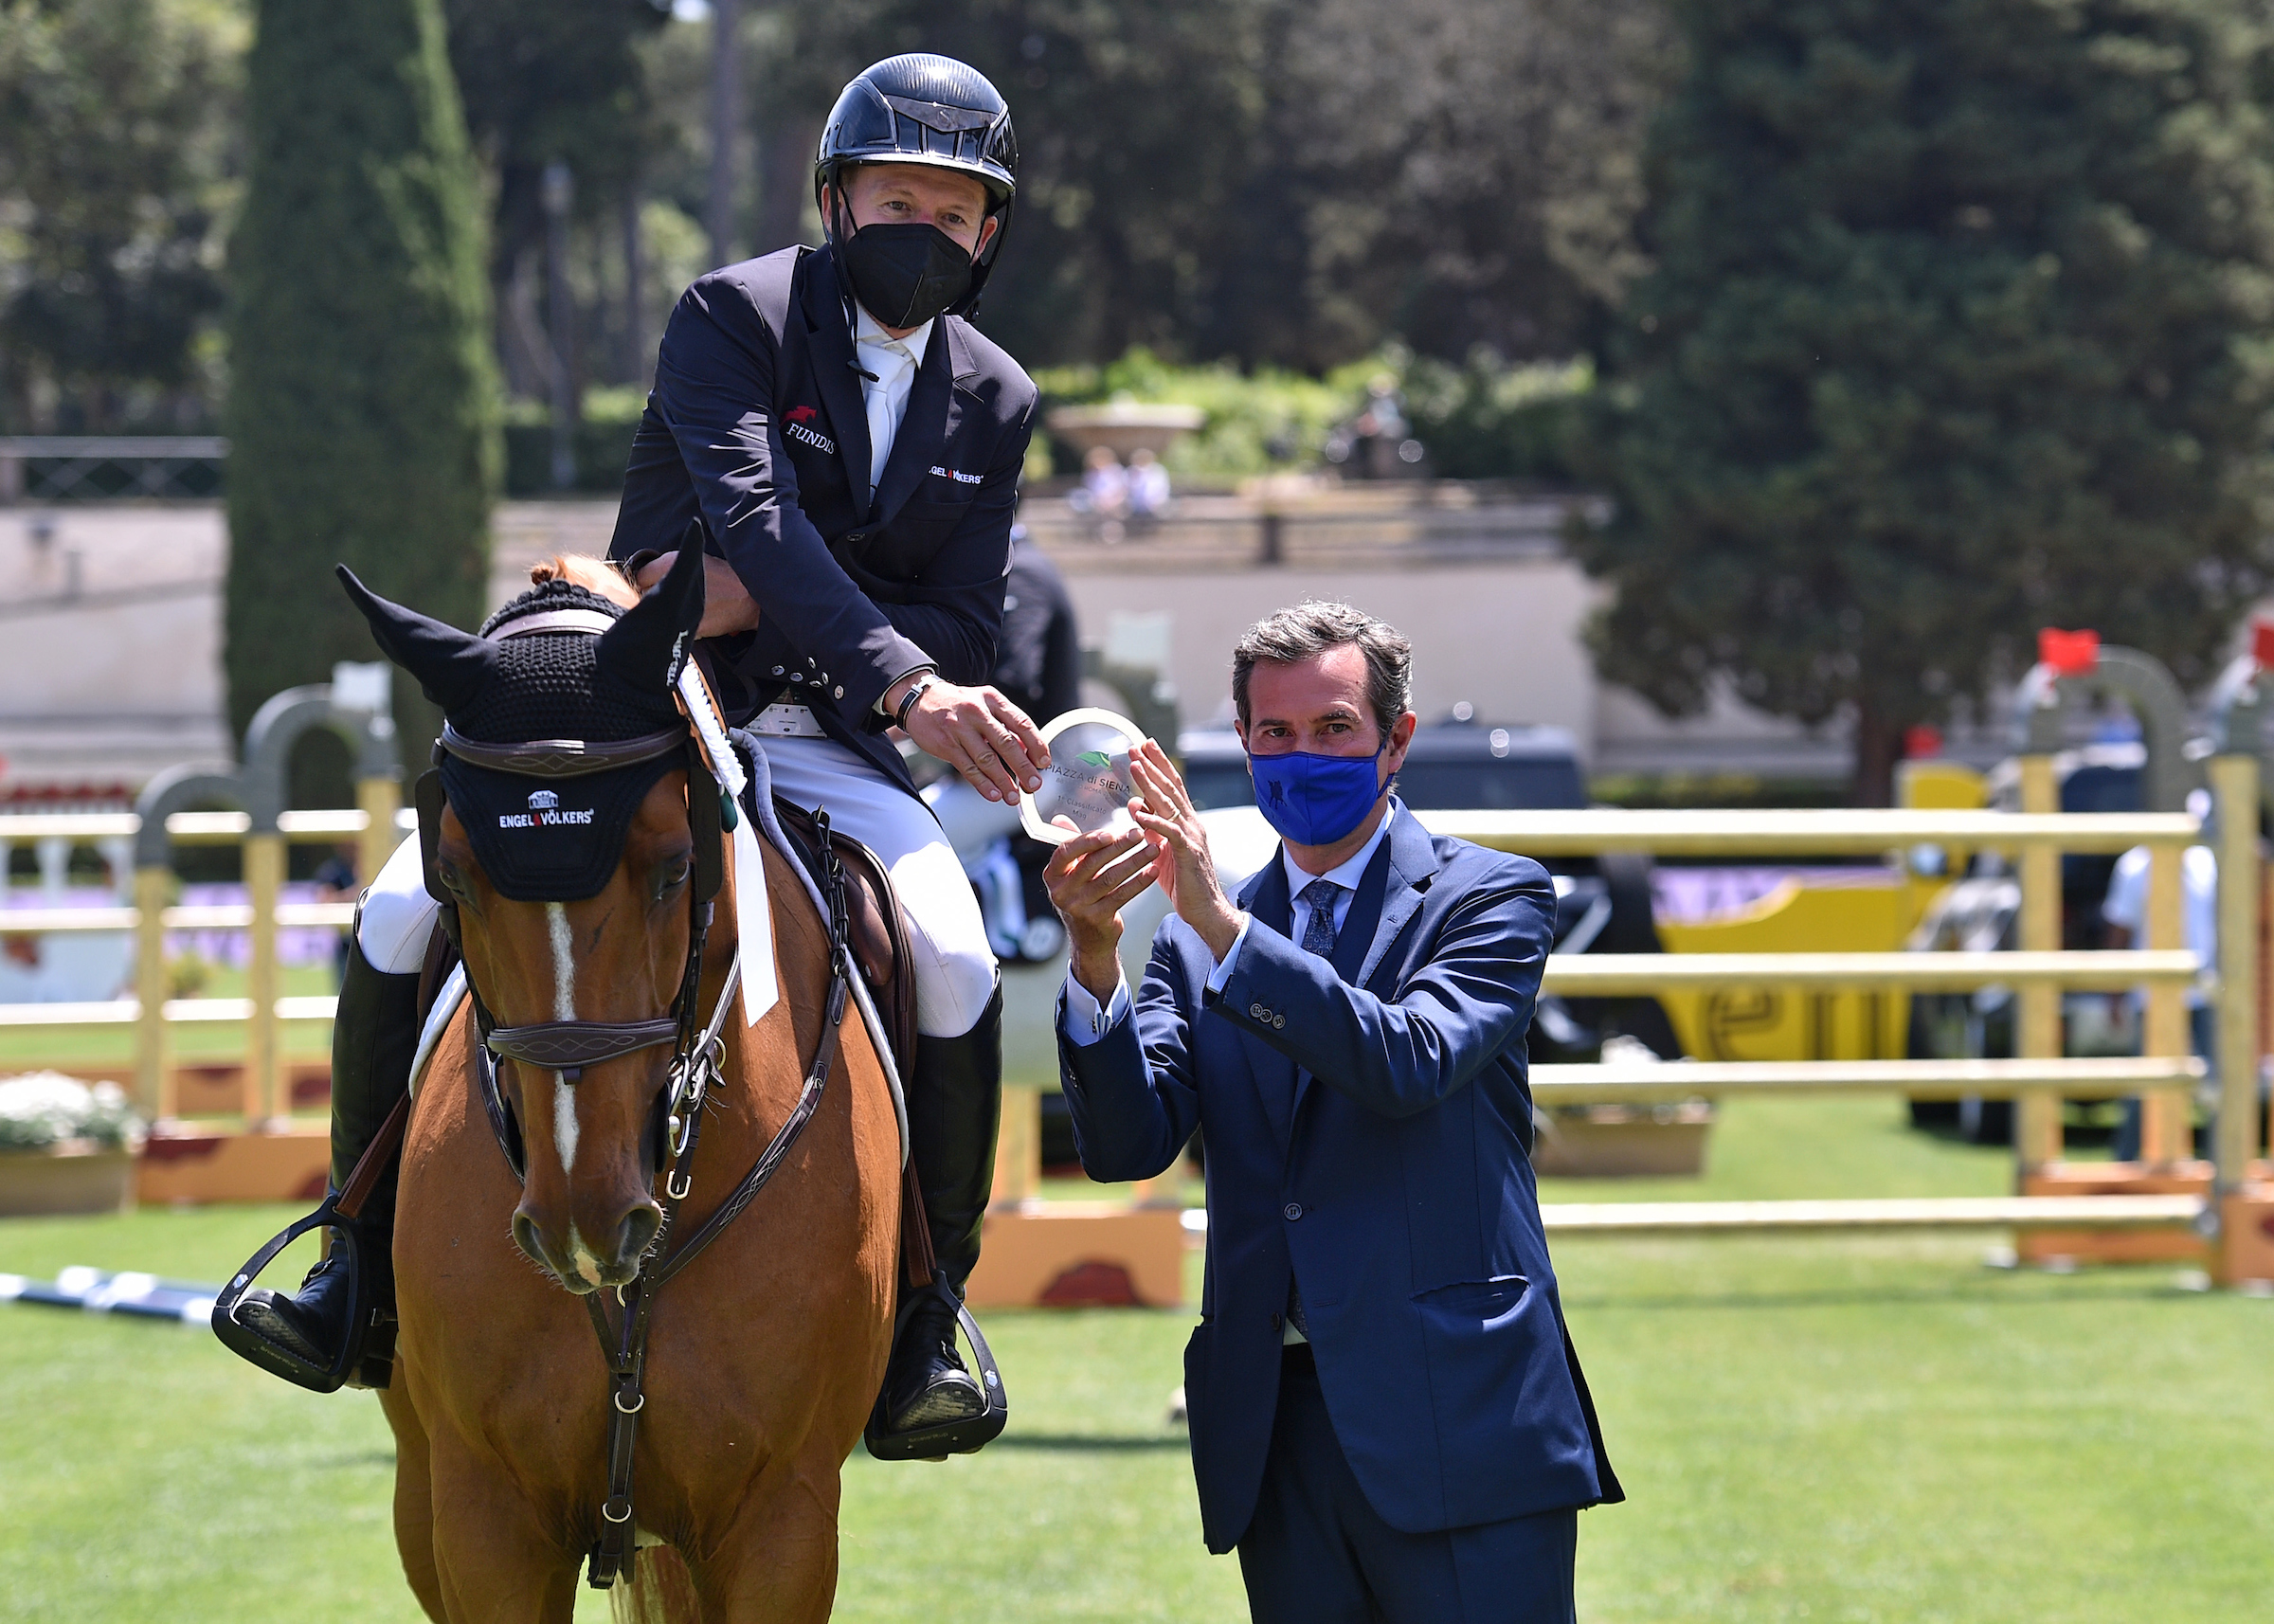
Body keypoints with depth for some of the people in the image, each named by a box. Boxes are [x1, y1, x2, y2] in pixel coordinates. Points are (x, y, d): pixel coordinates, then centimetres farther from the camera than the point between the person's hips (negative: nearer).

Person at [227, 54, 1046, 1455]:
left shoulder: (996, 403, 6)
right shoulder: (735, 316, -7)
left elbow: (965, 633, 1)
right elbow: (751, 510, -25)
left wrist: (755, 602, -16)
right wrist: (904, 683, -40)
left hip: (818, 751, 2)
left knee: (956, 960, -25)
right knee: (406, 913, -20)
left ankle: (928, 1311, -4)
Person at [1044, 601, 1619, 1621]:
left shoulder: (1492, 897, 3)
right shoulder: (1197, 941, 15)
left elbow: (1413, 1065, -16)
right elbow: (1129, 1144, 1)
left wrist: (1223, 927, -22)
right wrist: (1095, 960, -16)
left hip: (1455, 1419, -4)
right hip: (1275, 1421, 4)